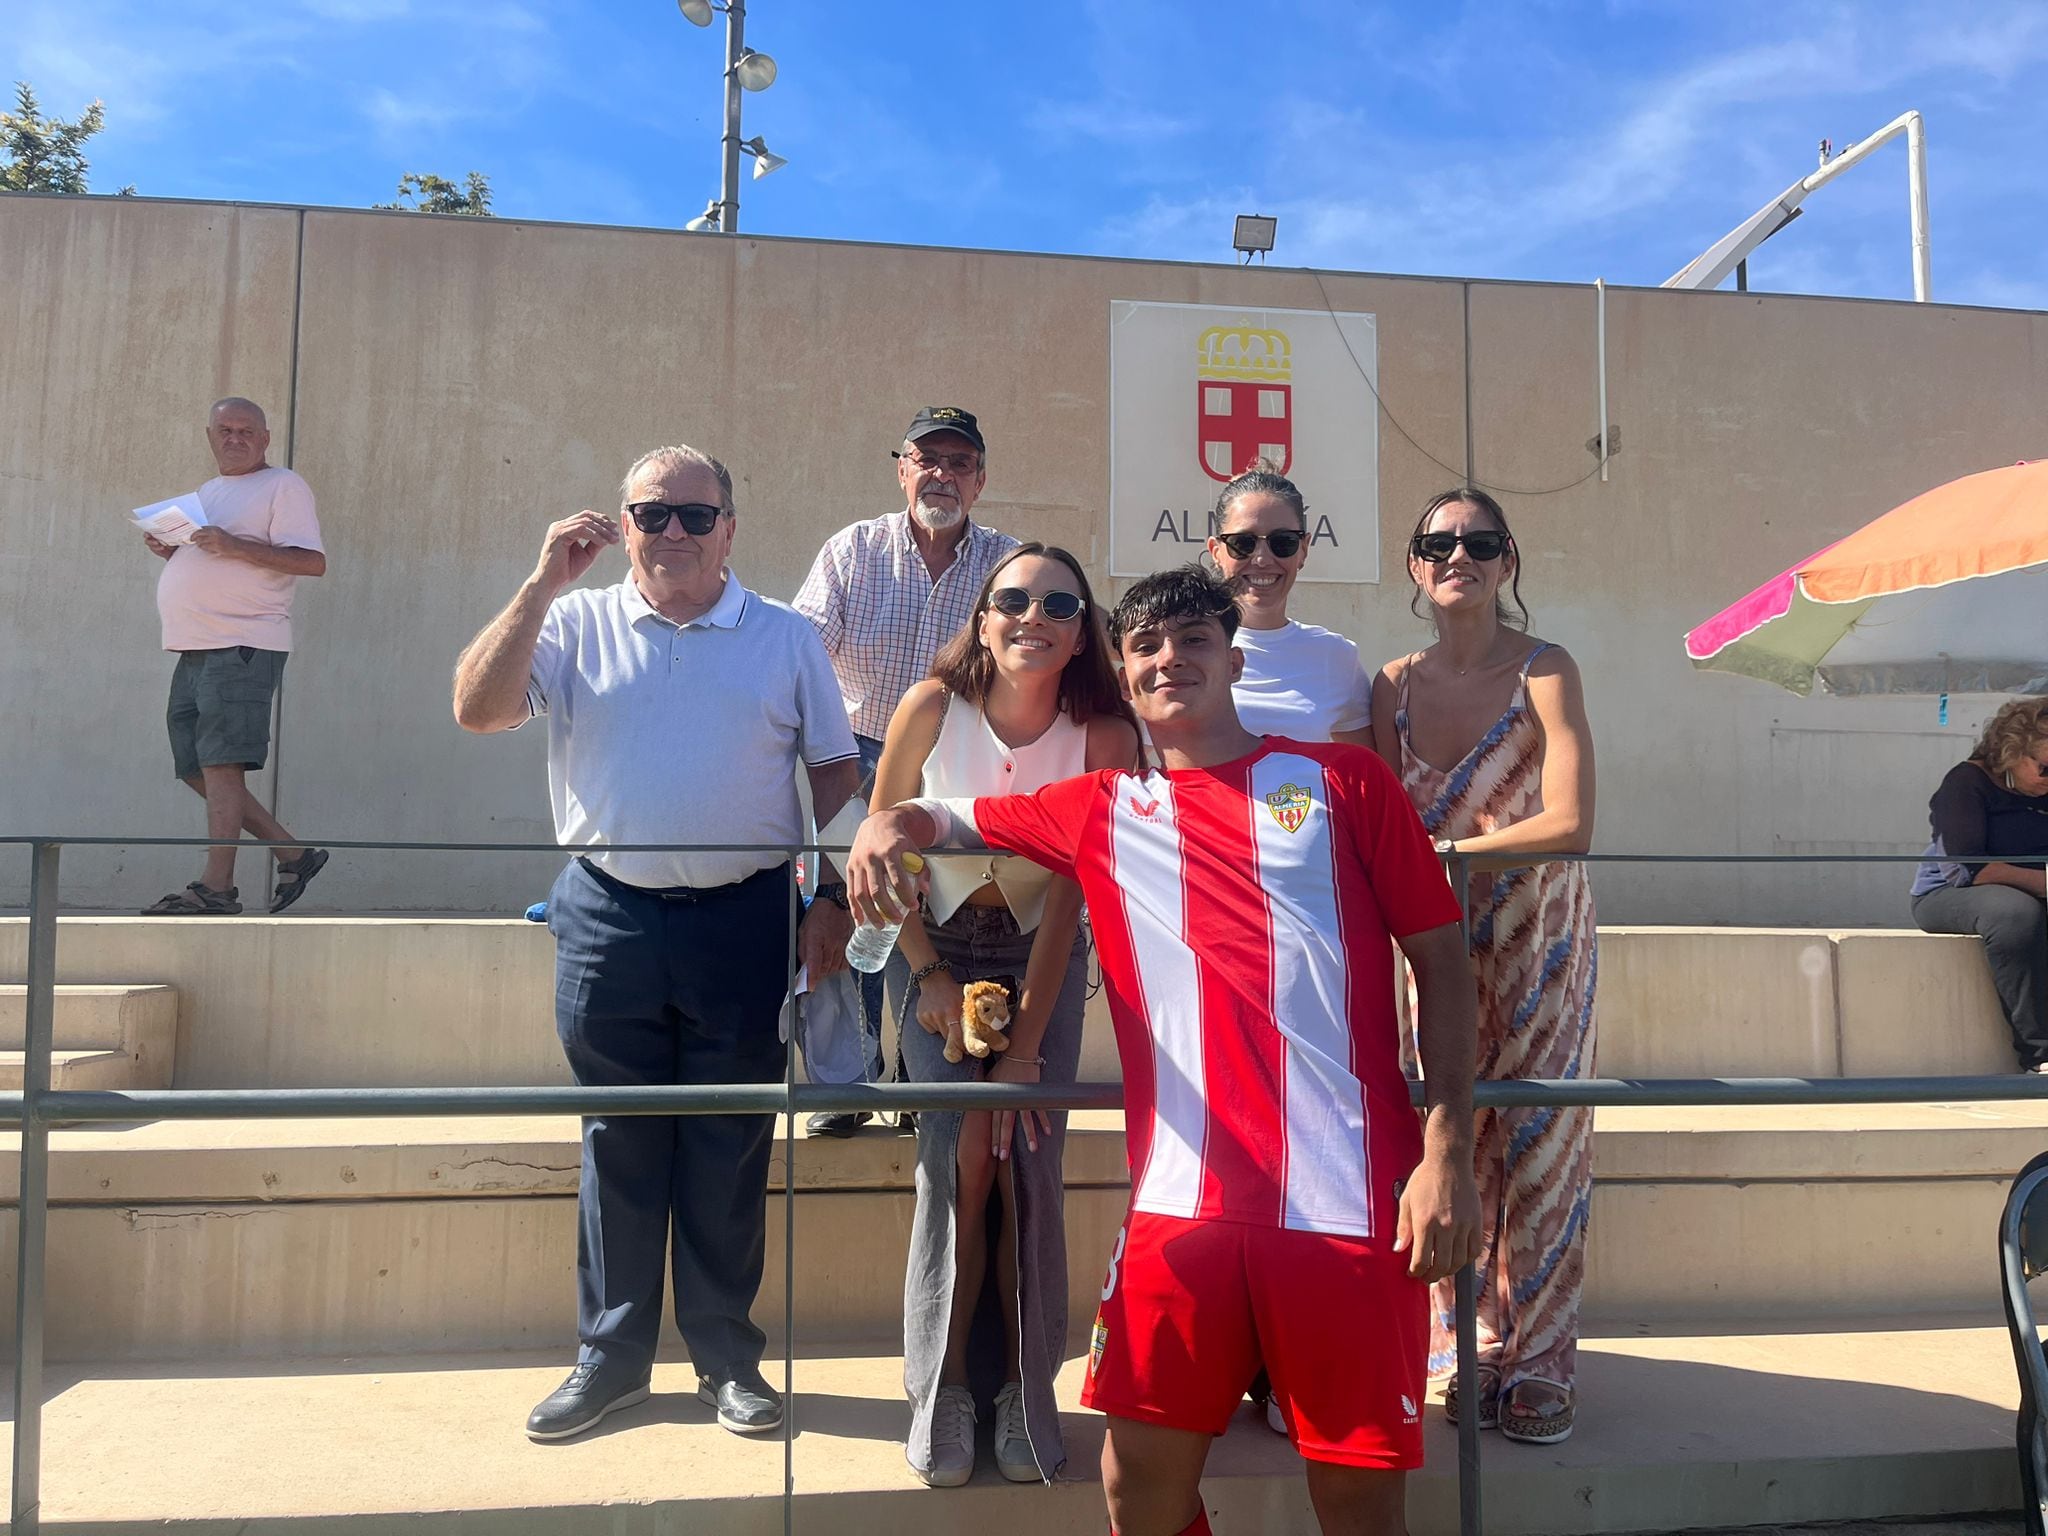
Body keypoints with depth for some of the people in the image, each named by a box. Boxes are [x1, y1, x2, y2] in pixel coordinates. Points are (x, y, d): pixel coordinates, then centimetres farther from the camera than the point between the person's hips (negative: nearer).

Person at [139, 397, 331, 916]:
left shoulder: (283, 487, -1)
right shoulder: (207, 492, 25)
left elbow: (312, 561, -12)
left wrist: (235, 545, -21)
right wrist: (170, 550, 11)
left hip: (243, 645, -9)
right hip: (194, 650, 9)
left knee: (221, 764, -12)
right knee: (195, 769, 7)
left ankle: (216, 887, -10)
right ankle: (293, 854, 13)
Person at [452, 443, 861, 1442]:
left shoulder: (784, 639, 6)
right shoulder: (576, 625, 6)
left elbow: (836, 772, 7)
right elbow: (477, 711, -6)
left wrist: (833, 903, -1)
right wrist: (542, 584, -11)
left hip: (744, 919, 0)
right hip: (609, 919, 1)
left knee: (730, 1154, 8)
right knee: (618, 1146, 10)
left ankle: (727, 1358, 22)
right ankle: (611, 1353, 25)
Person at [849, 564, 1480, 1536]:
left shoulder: (1341, 780, 6)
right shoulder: (1100, 813, 13)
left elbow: (1440, 958, 5)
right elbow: (947, 819, 21)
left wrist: (1449, 1149, -4)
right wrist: (887, 823, -4)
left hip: (1350, 1197, -2)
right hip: (1184, 1201, 2)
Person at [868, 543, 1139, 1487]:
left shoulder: (1103, 736, -18)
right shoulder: (932, 707, -17)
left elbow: (1069, 896, -17)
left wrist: (1025, 1045, -19)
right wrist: (930, 976, -11)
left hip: (1043, 957, 0)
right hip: (941, 950, 0)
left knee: (1029, 1160, -11)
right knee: (960, 1155, -14)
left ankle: (1026, 1391, 6)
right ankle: (939, 1388, 3)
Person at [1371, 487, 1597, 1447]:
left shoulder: (1545, 672, -9)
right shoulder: (1394, 686, 2)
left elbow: (1569, 825, -19)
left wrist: (1444, 851, -18)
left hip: (1540, 941, -3)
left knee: (1538, 1143, 2)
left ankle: (1539, 1360, 15)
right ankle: (1474, 1350, 20)